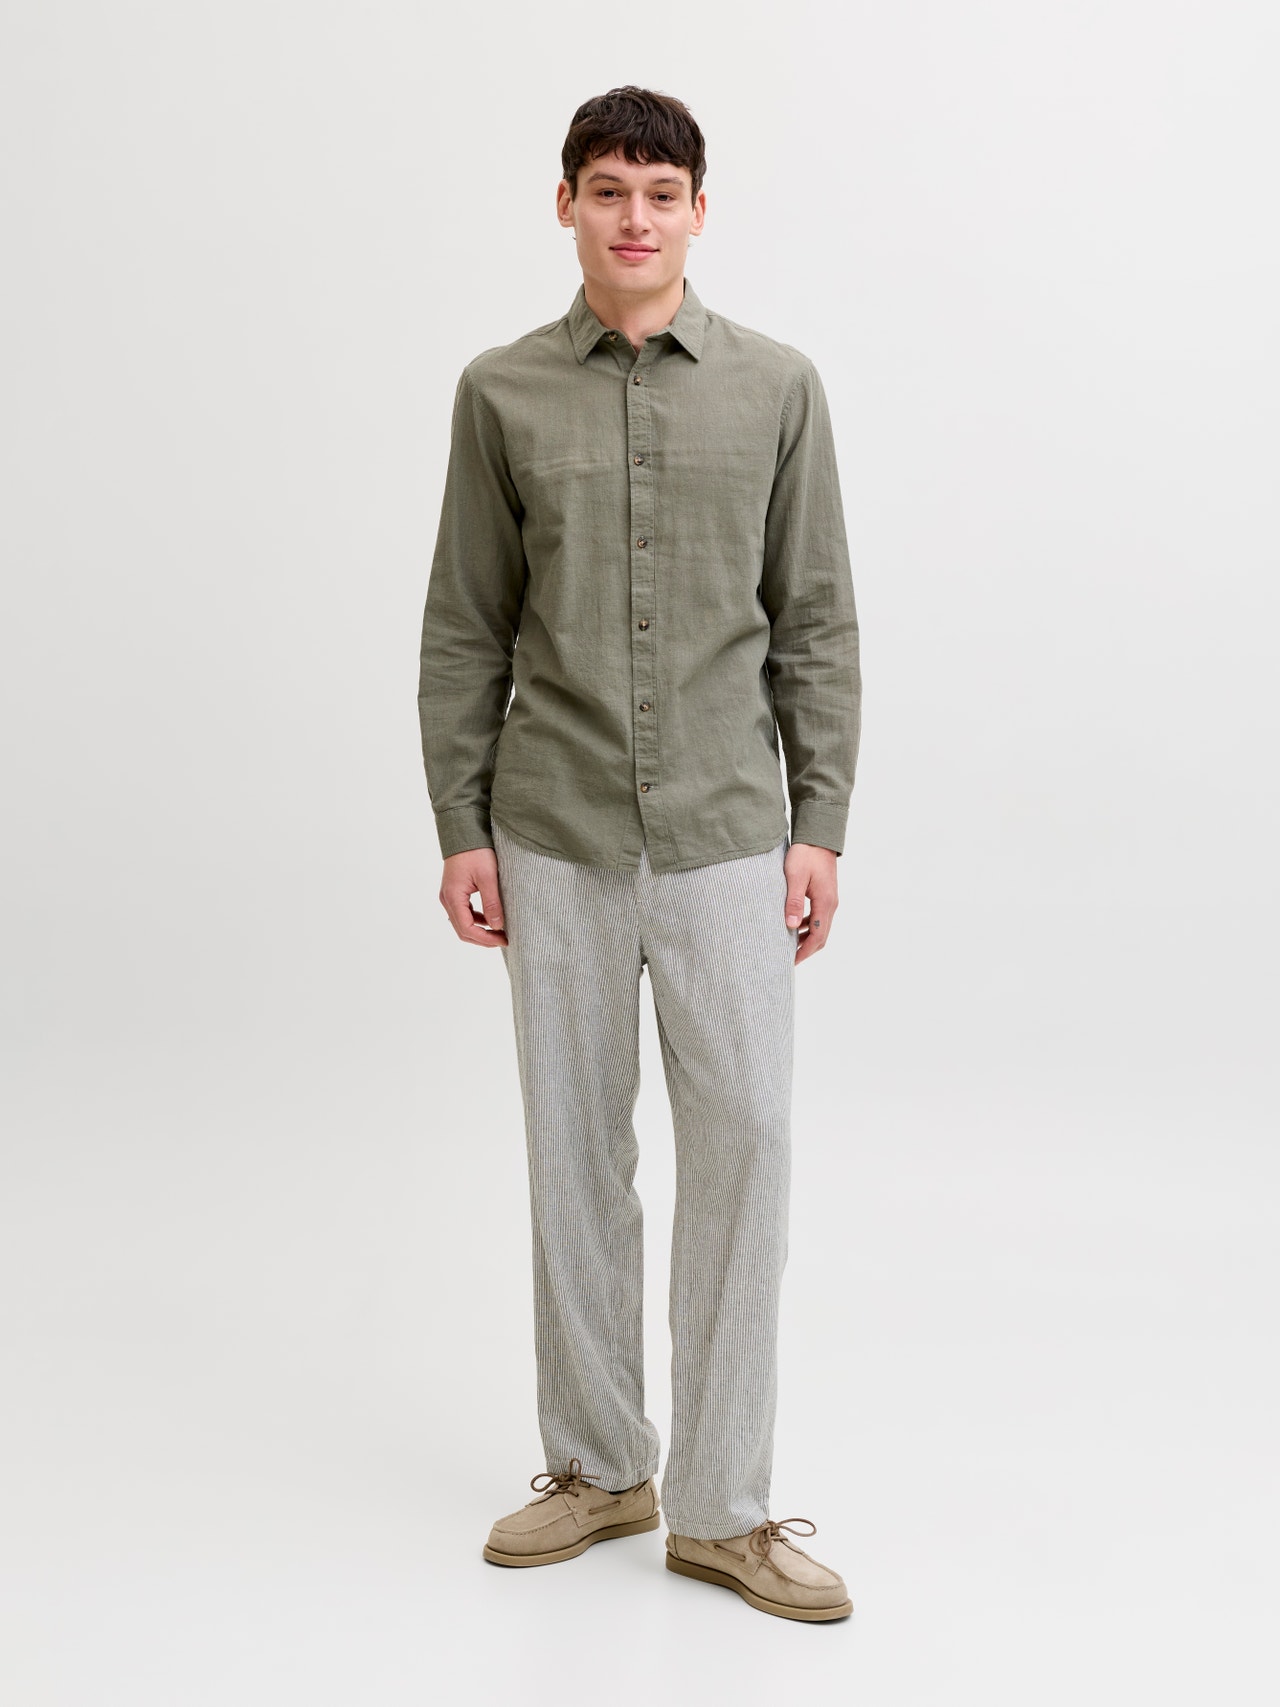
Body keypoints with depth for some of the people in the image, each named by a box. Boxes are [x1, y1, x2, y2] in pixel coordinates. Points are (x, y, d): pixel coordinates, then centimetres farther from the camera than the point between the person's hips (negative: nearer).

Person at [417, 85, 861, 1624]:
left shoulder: (776, 387, 4)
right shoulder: (503, 393, 5)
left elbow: (816, 622, 4)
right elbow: (466, 628, 6)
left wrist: (819, 824, -1)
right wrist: (462, 828, 1)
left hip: (726, 837, 0)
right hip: (556, 839, 1)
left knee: (743, 1142, -3)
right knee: (574, 1151, 8)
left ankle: (720, 1506, 11)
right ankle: (596, 1468, 25)